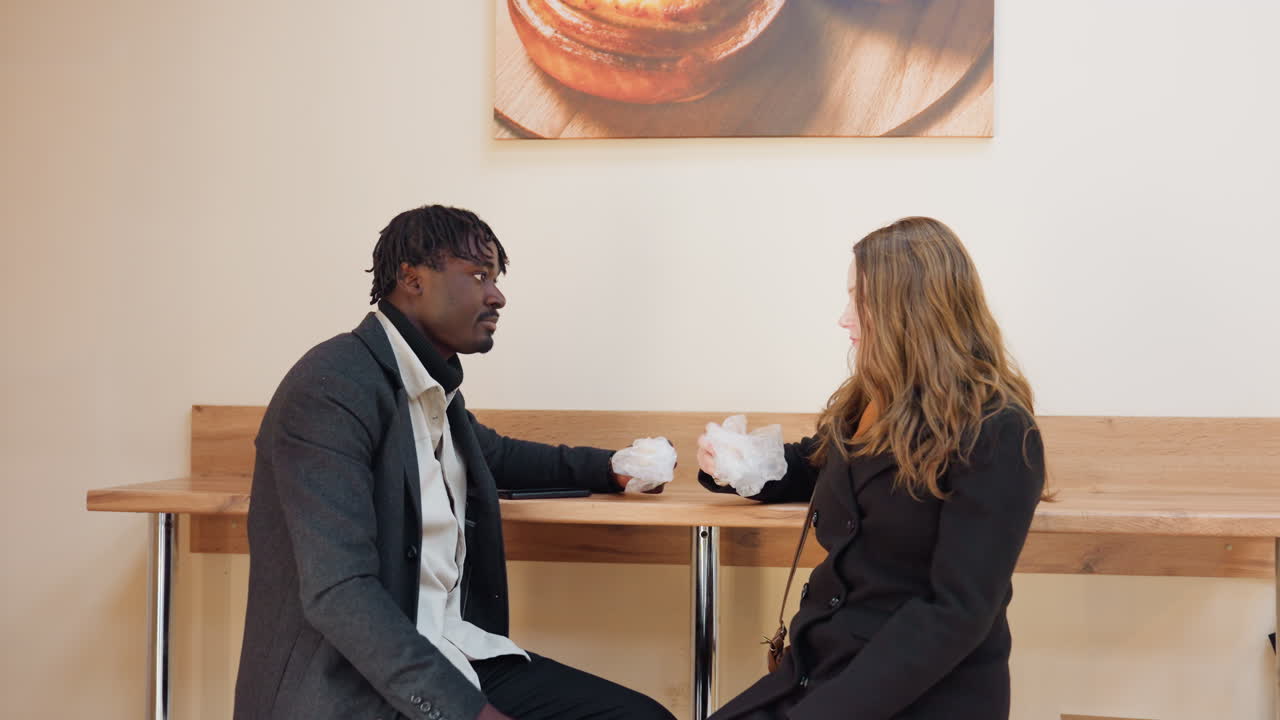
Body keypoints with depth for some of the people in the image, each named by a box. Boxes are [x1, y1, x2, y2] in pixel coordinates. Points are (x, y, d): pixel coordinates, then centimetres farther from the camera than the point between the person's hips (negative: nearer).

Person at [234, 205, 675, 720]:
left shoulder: (435, 387, 11)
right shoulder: (333, 387, -14)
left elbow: (492, 454, 35)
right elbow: (338, 593, -22)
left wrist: (607, 468, 24)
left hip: (454, 660, 8)